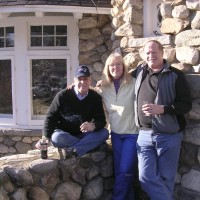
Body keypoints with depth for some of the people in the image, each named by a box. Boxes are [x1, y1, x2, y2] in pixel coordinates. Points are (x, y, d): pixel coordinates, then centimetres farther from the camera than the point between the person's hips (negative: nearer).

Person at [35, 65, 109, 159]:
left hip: (83, 135, 3)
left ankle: (71, 150, -34)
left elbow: (101, 120, -5)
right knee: (57, 137, -37)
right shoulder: (63, 95, -11)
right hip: (64, 135, -2)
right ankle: (91, 145, -22)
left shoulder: (95, 97, -4)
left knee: (104, 133, -24)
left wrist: (93, 126, -30)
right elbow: (51, 117, -7)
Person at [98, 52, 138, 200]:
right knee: (119, 171, 12)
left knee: (125, 172, -2)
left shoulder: (134, 84, -15)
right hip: (116, 133, 5)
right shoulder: (104, 87, 2)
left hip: (133, 133, -5)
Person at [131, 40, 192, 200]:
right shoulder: (140, 71, 8)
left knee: (166, 178, 7)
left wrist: (161, 109, -22)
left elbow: (186, 104, -10)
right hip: (145, 134, 4)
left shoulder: (175, 75, -6)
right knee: (146, 177, 1)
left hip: (168, 135, -4)